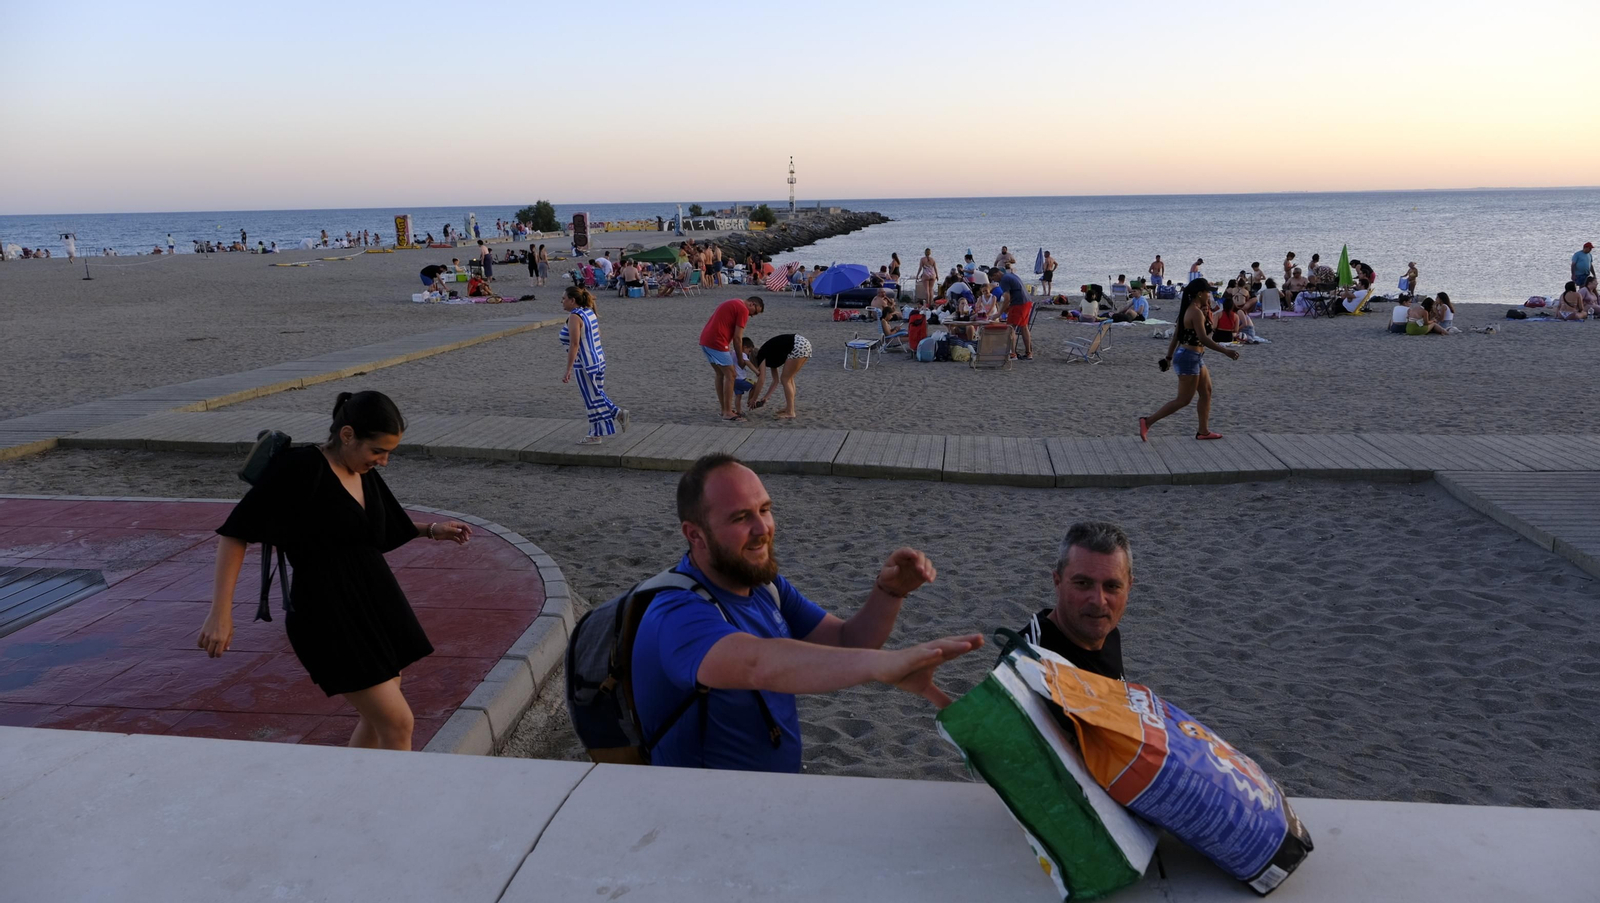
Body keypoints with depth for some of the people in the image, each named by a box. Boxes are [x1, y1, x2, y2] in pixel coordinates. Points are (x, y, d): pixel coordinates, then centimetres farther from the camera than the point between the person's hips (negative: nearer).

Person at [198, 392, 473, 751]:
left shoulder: (364, 474, 8)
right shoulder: (301, 468, -15)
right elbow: (236, 531, -15)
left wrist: (431, 529, 14)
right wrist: (221, 612, -20)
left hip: (374, 605, 8)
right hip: (328, 616, -8)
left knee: (378, 720, 15)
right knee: (398, 725, -8)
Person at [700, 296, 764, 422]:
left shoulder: (733, 303, 22)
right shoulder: (743, 310, -7)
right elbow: (737, 338, -9)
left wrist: (729, 350, 20)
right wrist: (741, 359, 2)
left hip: (705, 340, 10)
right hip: (716, 343, -10)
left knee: (720, 374, 19)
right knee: (730, 375, -2)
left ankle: (723, 408, 25)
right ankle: (728, 413, 0)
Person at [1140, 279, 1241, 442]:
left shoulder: (1189, 310, 11)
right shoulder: (1196, 312, -19)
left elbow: (1175, 335, 15)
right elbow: (1203, 338, -26)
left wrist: (1168, 357, 19)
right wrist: (1225, 351, -24)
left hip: (1196, 358, 10)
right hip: (1189, 357, -10)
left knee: (1206, 392, 15)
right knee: (1184, 400, -5)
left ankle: (1203, 431, 22)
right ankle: (1148, 421, -6)